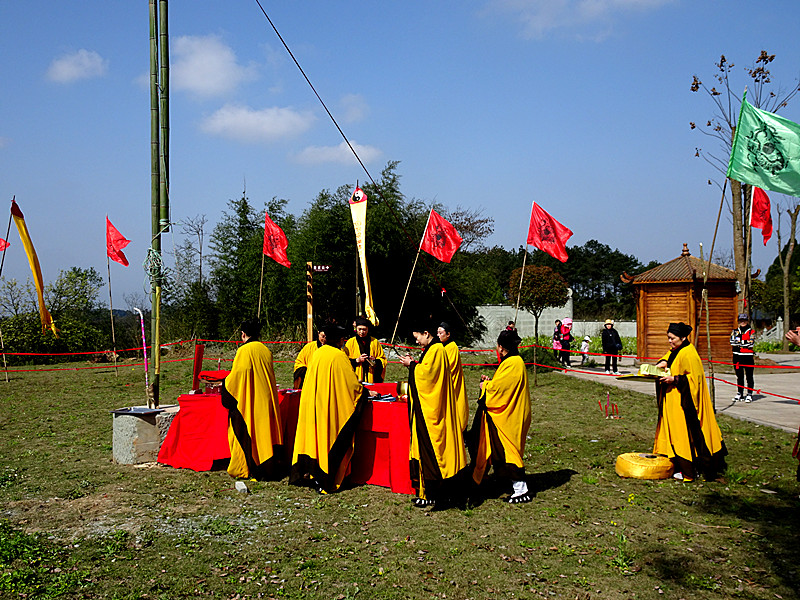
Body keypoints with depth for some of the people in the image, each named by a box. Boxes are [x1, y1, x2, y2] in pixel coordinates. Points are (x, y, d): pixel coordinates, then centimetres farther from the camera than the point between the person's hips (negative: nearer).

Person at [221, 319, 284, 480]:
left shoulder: (244, 351, -12)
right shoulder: (266, 351, 7)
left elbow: (236, 376, -10)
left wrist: (226, 382, 9)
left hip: (248, 401, -6)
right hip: (266, 399, 6)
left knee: (245, 433, 2)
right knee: (264, 429, 11)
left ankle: (245, 469, 4)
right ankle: (269, 467, 14)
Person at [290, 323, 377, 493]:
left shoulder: (317, 353, 6)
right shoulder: (339, 356, -14)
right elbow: (352, 382, -9)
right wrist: (366, 392, 7)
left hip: (313, 401, 6)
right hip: (331, 405, -6)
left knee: (315, 433, 13)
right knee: (331, 436, 1)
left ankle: (309, 471, 18)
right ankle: (324, 479, 3)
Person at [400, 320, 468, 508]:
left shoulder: (435, 350, -15)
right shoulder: (434, 349, 16)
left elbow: (426, 373, -21)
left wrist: (412, 364, -8)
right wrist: (413, 363, 11)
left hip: (432, 410, -11)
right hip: (430, 407, 11)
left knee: (430, 448, -7)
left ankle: (432, 495, -2)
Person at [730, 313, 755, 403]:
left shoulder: (751, 332, 2)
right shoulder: (735, 331, 10)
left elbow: (751, 343, -12)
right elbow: (732, 341, -6)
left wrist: (739, 342, -10)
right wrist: (745, 342, -14)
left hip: (748, 356, -3)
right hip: (737, 356, 3)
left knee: (749, 376, -1)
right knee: (739, 376, 9)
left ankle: (749, 394, 4)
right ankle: (739, 394, 17)